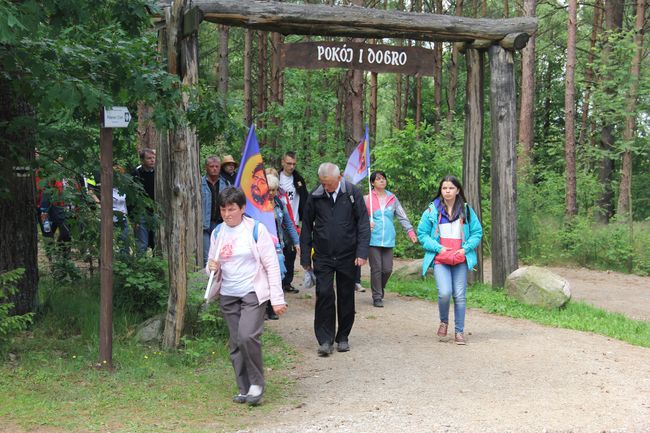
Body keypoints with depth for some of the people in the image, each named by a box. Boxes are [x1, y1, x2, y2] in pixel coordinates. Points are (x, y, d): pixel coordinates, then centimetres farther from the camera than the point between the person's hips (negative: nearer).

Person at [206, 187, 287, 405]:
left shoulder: (256, 230, -6)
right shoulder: (217, 233, 7)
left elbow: (272, 266, -5)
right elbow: (212, 263, 18)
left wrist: (277, 299, -9)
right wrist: (211, 267, -8)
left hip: (253, 293, -5)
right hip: (228, 295, 5)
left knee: (247, 336, -21)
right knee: (235, 344, 6)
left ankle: (257, 383, -3)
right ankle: (244, 389, 18)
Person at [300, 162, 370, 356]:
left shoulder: (352, 193, -5)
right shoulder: (314, 197, -2)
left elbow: (363, 223, -2)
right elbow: (306, 227, 6)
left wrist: (362, 252, -10)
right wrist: (305, 257, 3)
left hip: (347, 256, 0)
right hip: (323, 256, 0)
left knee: (346, 297, 8)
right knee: (324, 294, -9)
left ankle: (343, 338, 21)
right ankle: (325, 339, -1)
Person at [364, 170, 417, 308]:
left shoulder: (392, 198, 11)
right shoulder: (367, 198, 2)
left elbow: (402, 216, 10)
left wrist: (410, 231, 0)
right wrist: (366, 223, -14)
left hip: (388, 240, 3)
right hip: (373, 239, -3)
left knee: (387, 269, 3)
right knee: (376, 269, -3)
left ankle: (380, 290, 29)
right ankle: (377, 297, 7)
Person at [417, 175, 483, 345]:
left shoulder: (466, 210, 7)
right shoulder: (432, 210, 1)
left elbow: (477, 232, 10)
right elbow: (422, 234, 3)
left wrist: (465, 248, -6)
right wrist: (439, 248, -9)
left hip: (460, 260, 2)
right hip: (440, 260, -2)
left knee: (460, 296, 1)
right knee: (444, 293, -18)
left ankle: (459, 331, 13)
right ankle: (444, 322, 10)